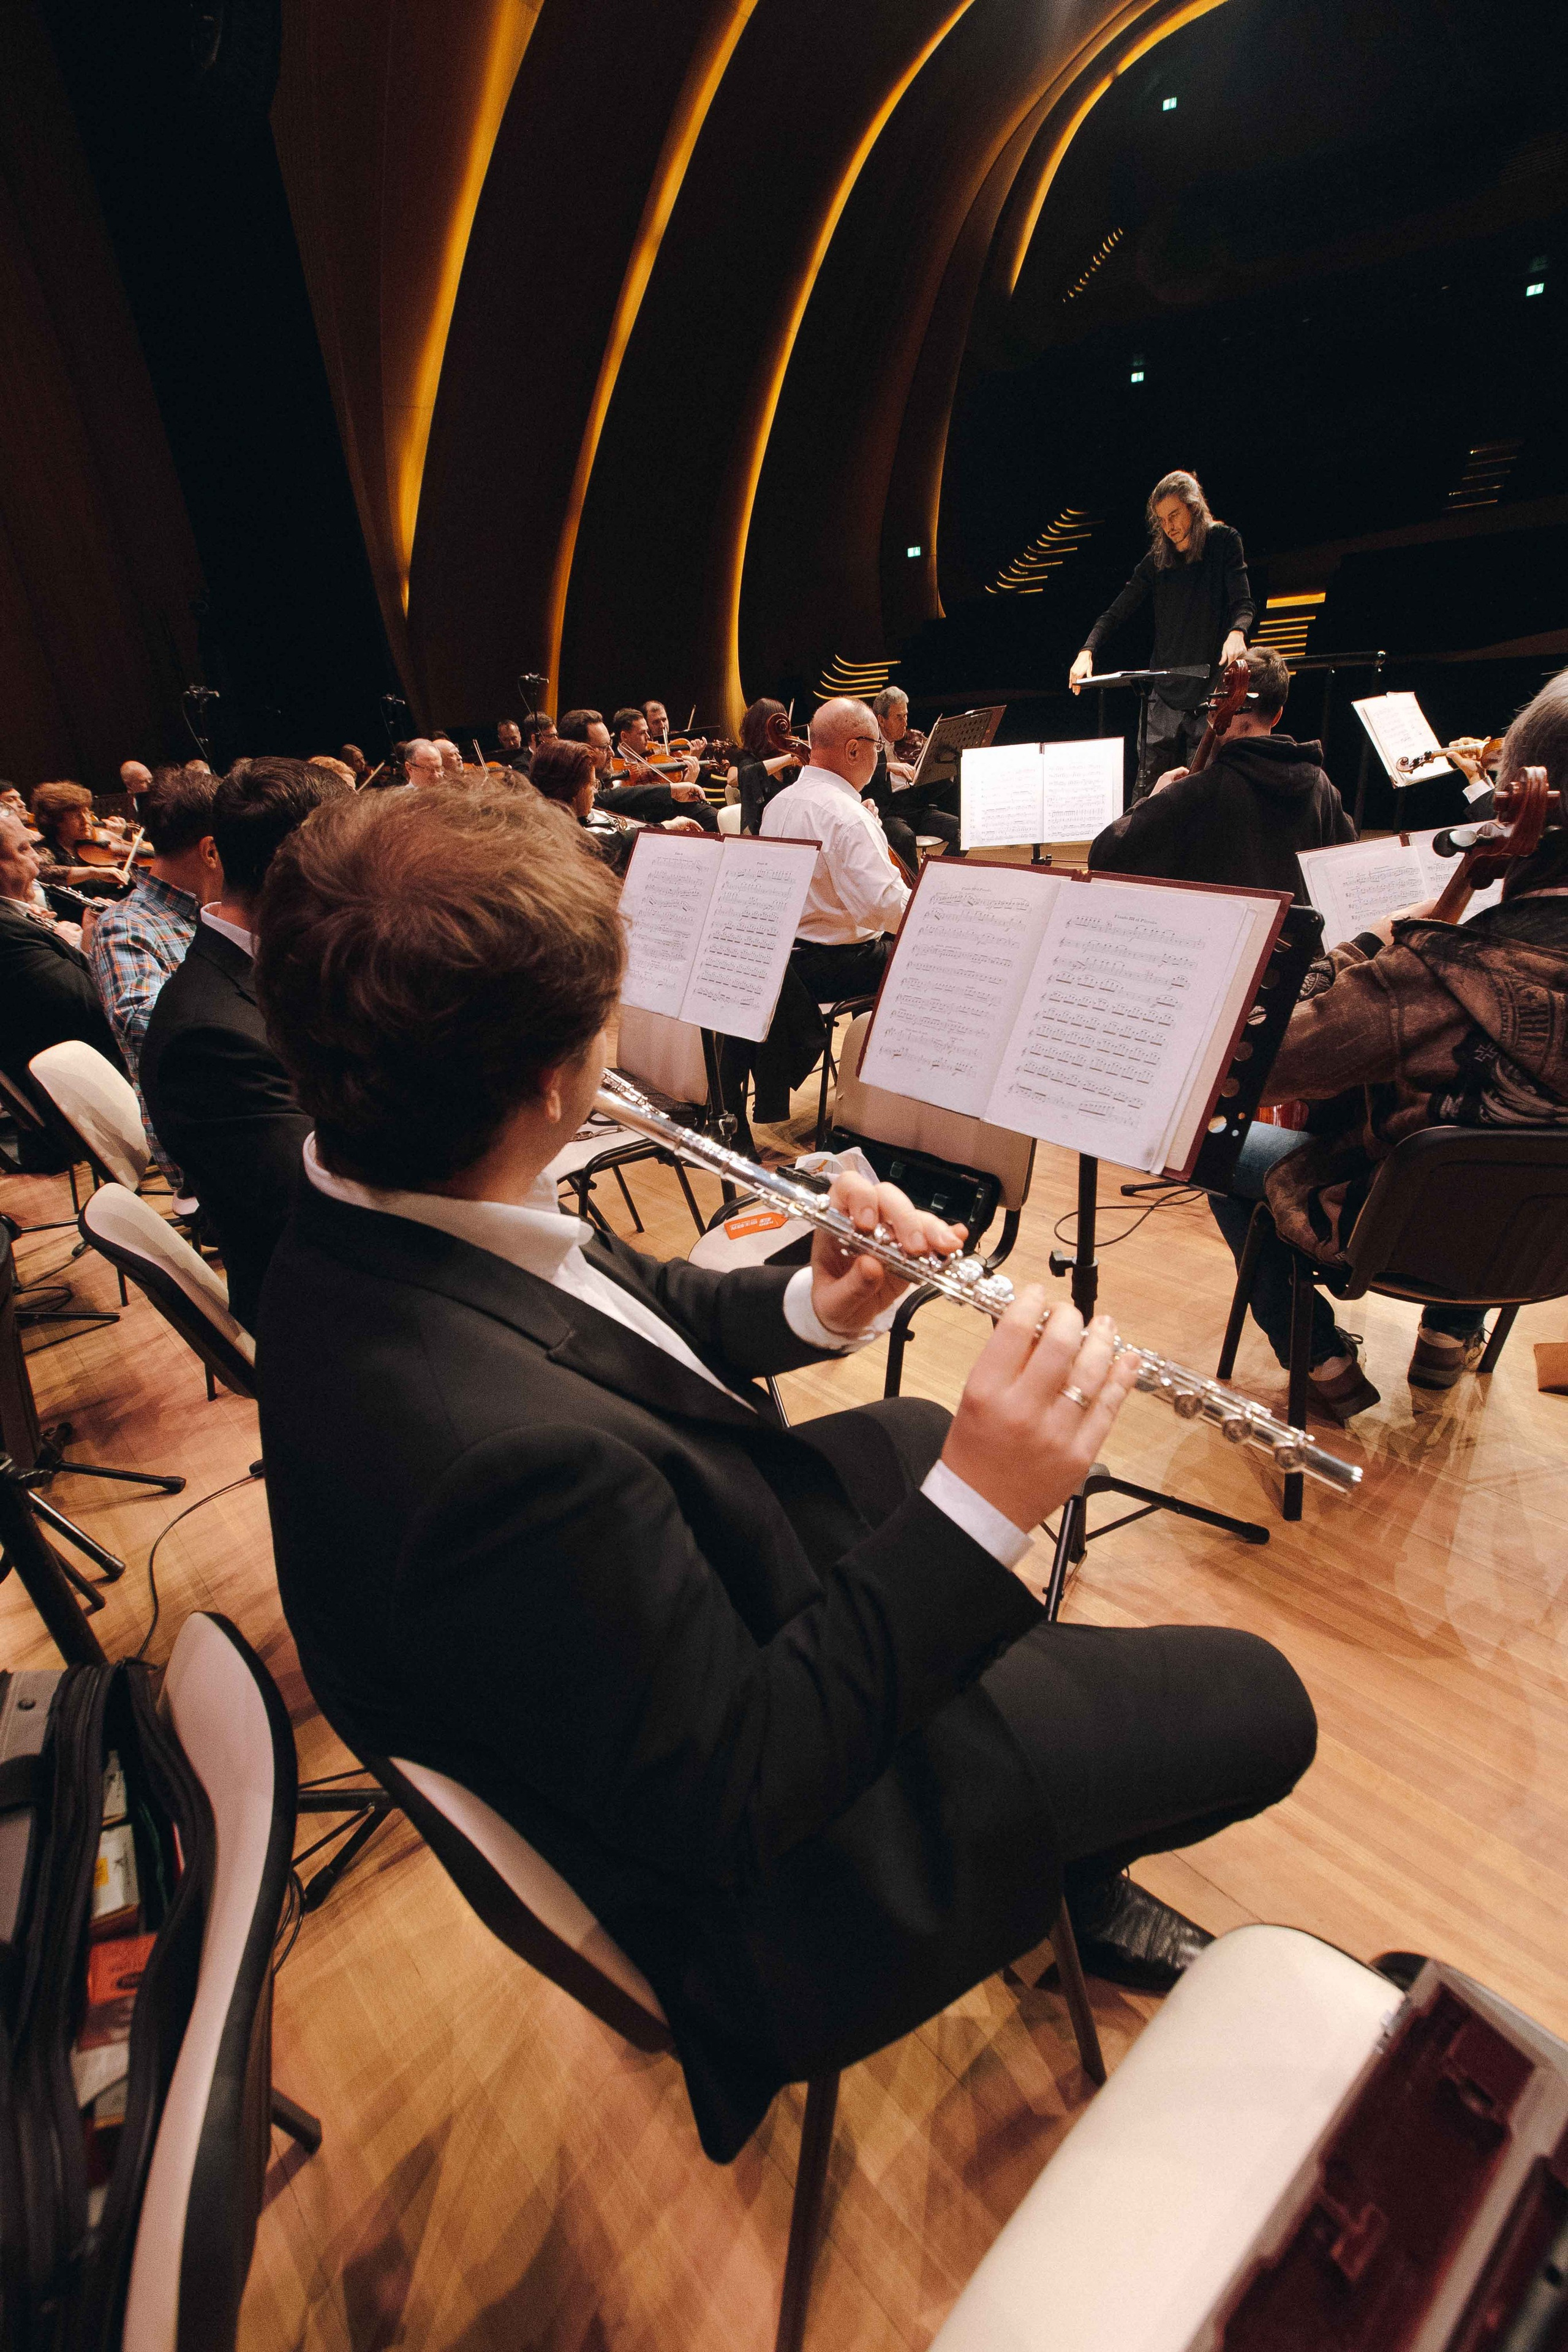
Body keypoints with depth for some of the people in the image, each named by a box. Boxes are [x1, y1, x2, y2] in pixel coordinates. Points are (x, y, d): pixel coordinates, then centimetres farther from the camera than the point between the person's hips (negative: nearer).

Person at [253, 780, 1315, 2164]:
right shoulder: (509, 1458, -41)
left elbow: (639, 1308, 0)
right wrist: (983, 1508, -29)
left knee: (924, 1436, 26)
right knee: (1254, 1701, -1)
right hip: (759, 1847, -7)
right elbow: (740, 1792, -27)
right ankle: (1066, 1870, 34)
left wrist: (812, 1307, -15)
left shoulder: (371, 1217, -12)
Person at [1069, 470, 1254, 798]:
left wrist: (1236, 632, -28)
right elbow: (1117, 612, 8)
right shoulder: (1158, 559, 12)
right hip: (1165, 691, 3)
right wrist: (1087, 651, -11)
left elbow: (1243, 604, -5)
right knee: (1146, 786, -4)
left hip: (1211, 688, -2)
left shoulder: (1224, 541, 4)